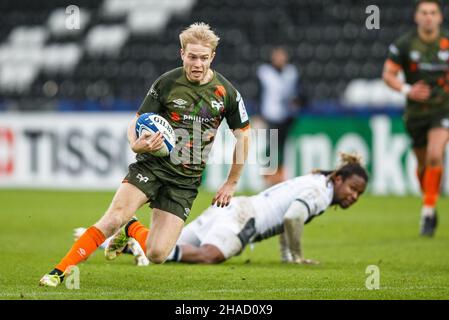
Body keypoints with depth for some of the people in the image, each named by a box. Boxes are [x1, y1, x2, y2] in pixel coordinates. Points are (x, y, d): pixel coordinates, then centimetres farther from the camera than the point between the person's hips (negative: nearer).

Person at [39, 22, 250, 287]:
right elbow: (136, 122, 1)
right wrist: (136, 144, -23)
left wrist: (231, 184, 11)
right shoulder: (166, 83, -5)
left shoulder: (226, 92, -2)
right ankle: (59, 272, -17)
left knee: (157, 255, -10)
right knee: (114, 218, -26)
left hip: (185, 182, 1)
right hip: (151, 165, -1)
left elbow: (243, 134, 10)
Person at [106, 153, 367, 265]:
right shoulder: (320, 190, -10)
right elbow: (293, 217, -27)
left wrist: (287, 256, 30)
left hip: (232, 208, 10)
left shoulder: (314, 182, 20)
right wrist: (298, 257, -14)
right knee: (208, 256, -36)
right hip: (241, 217, -10)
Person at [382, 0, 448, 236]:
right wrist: (407, 90, -19)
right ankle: (429, 204, 35)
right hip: (416, 111, 1)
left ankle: (428, 211, -17)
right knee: (423, 164, 11)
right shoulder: (404, 44, -6)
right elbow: (388, 74, -3)